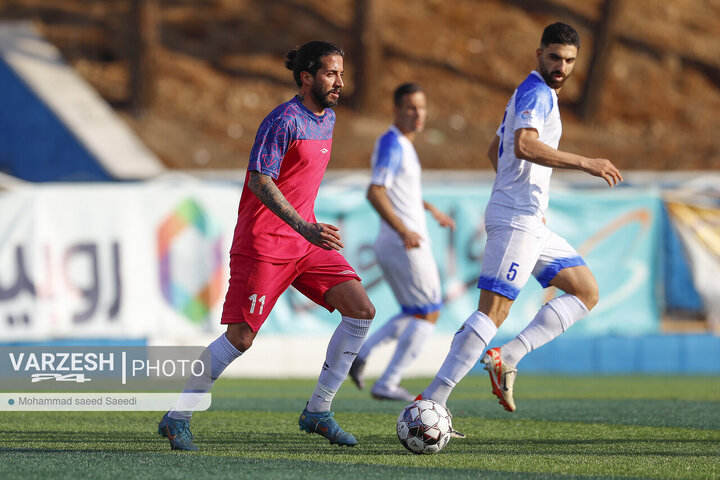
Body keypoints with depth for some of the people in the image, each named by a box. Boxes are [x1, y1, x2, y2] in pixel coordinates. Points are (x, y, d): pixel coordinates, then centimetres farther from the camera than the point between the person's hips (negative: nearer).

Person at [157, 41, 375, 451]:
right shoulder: (284, 120, -15)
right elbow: (259, 181, -22)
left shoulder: (327, 118, 12)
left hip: (306, 239, 8)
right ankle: (177, 417, 7)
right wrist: (305, 228, -30)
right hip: (263, 243, -8)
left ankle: (318, 411, 2)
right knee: (240, 338, -8)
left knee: (362, 311, -5)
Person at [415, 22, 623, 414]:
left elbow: (495, 151, 32)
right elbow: (524, 146, -28)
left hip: (531, 223, 10)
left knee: (587, 293, 10)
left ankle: (507, 356, -2)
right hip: (516, 220, -10)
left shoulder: (533, 92, 22)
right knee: (493, 311, -16)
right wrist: (585, 164, -27)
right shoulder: (536, 92, -10)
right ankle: (432, 400, -19)